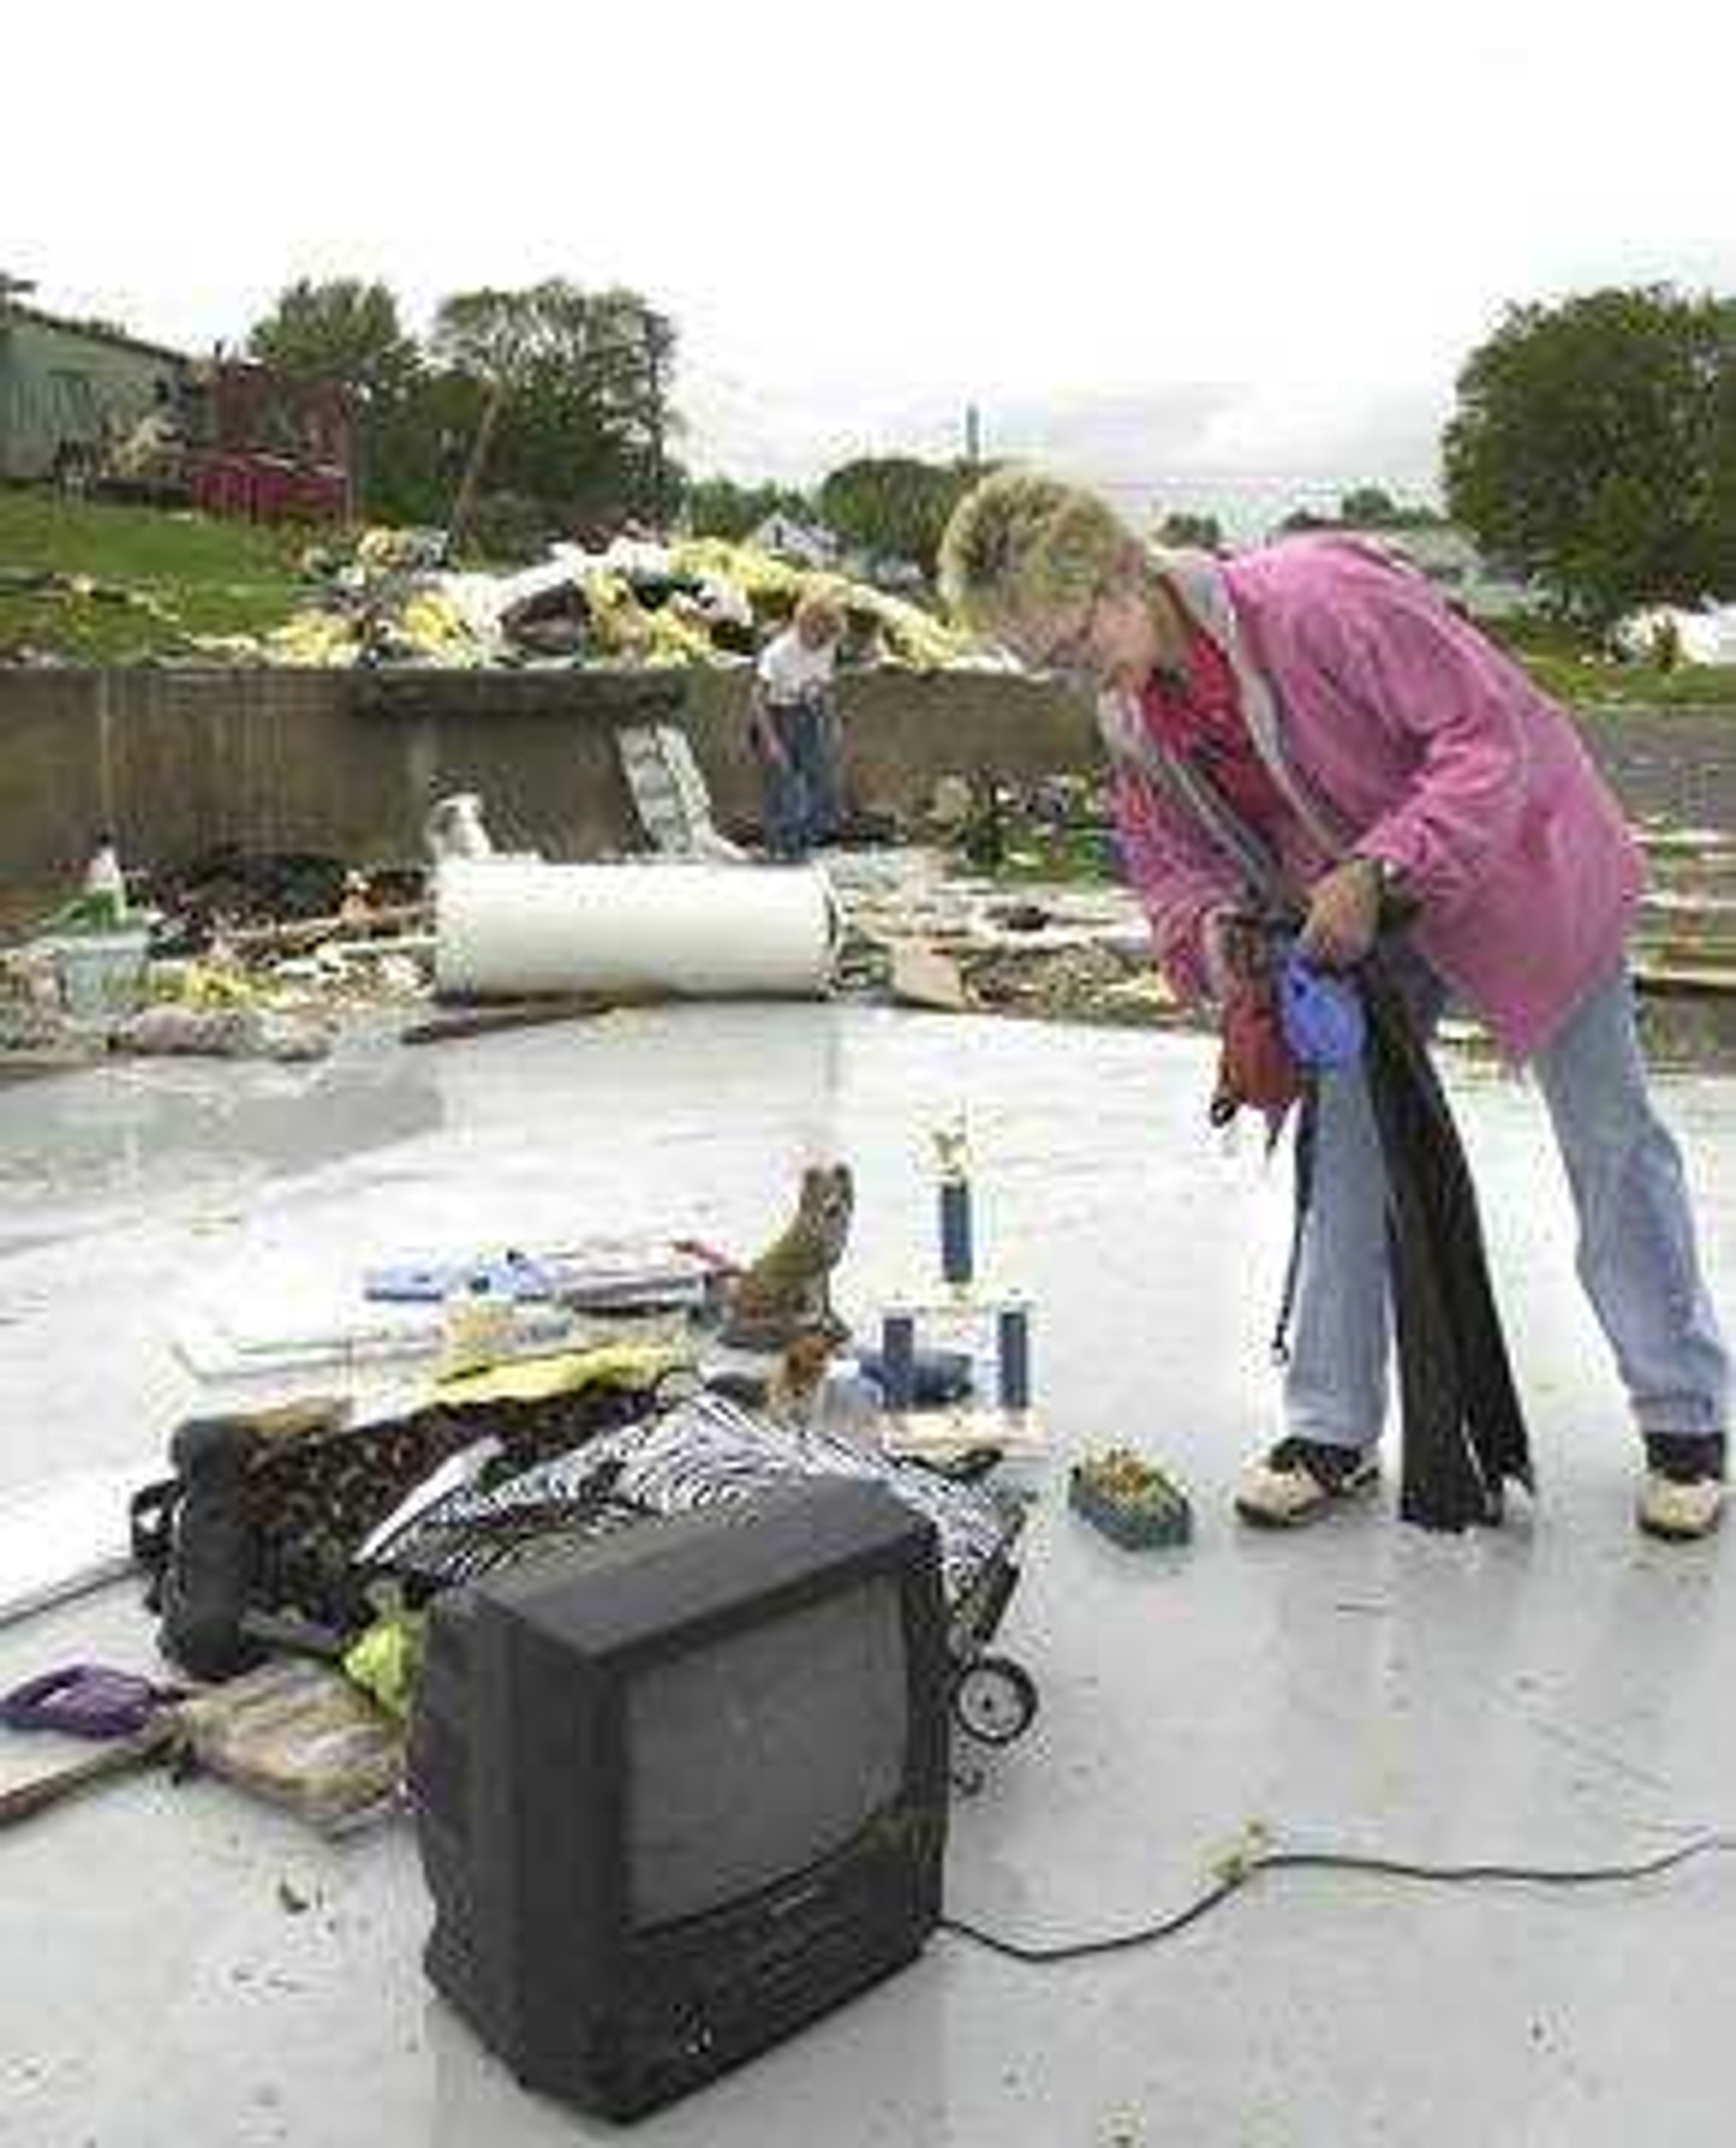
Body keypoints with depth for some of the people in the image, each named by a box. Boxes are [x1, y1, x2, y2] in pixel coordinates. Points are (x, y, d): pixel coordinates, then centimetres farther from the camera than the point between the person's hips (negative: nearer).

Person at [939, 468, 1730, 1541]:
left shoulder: (1320, 595, -33)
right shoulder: (1131, 716, -10)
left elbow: (1492, 738, -32)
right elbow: (1173, 865, -1)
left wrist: (1377, 872, -40)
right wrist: (1217, 936, -23)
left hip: (1522, 867, -6)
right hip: (1357, 917, 6)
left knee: (1612, 1141, 6)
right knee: (1346, 1144, 4)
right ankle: (1335, 1432, 16)